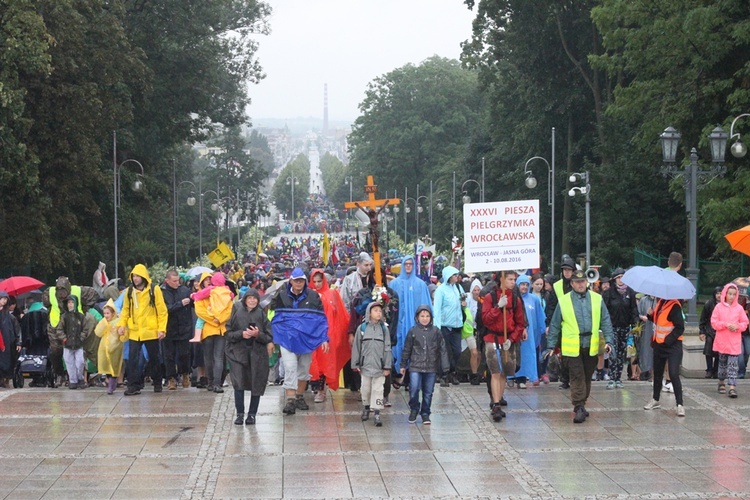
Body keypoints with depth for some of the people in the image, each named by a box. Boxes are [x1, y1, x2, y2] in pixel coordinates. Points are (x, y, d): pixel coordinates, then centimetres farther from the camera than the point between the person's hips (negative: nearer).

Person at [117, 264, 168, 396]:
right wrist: (122, 325, -3)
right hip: (134, 332, 2)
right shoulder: (129, 291, 6)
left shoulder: (154, 290, -5)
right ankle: (133, 385, -2)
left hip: (151, 332, -2)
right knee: (132, 359, -5)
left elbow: (162, 310, -5)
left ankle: (157, 383, 26)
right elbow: (125, 310, 11)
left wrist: (162, 328, -10)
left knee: (154, 359, 11)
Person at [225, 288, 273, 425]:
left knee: (256, 385, 1)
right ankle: (240, 414, -2)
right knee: (238, 383, -10)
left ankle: (252, 414, 11)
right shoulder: (237, 312, 3)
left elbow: (269, 337, 4)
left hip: (257, 353, 1)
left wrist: (258, 334, -14)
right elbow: (229, 333, 3)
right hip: (238, 352, -1)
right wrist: (241, 334, -14)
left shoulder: (261, 314, 4)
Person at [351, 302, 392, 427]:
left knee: (378, 389, -3)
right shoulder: (362, 328, 1)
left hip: (379, 365, -1)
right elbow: (356, 347, 4)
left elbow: (387, 348, 2)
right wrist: (355, 364, 2)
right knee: (365, 388, 11)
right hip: (365, 364, 1)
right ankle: (366, 407, 32)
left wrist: (387, 366, -2)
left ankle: (377, 414, -3)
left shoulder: (384, 328, 2)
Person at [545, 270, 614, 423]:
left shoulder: (597, 299, 5)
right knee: (577, 378, -8)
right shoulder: (563, 301, 1)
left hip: (591, 347, 3)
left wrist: (608, 340, -4)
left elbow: (605, 321, 7)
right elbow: (554, 325, 5)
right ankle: (578, 408, -7)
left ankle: (581, 405, 26)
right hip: (572, 347, -3)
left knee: (587, 378, 12)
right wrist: (550, 346, 3)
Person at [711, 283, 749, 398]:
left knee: (733, 364, -7)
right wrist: (725, 324, -15)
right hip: (722, 341, 1)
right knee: (722, 362, 13)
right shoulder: (719, 307, 0)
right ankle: (721, 383, 31)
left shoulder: (739, 308, 2)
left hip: (735, 342, -1)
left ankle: (732, 387, -12)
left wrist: (737, 326, -13)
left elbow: (745, 323, 6)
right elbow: (714, 323, -2)